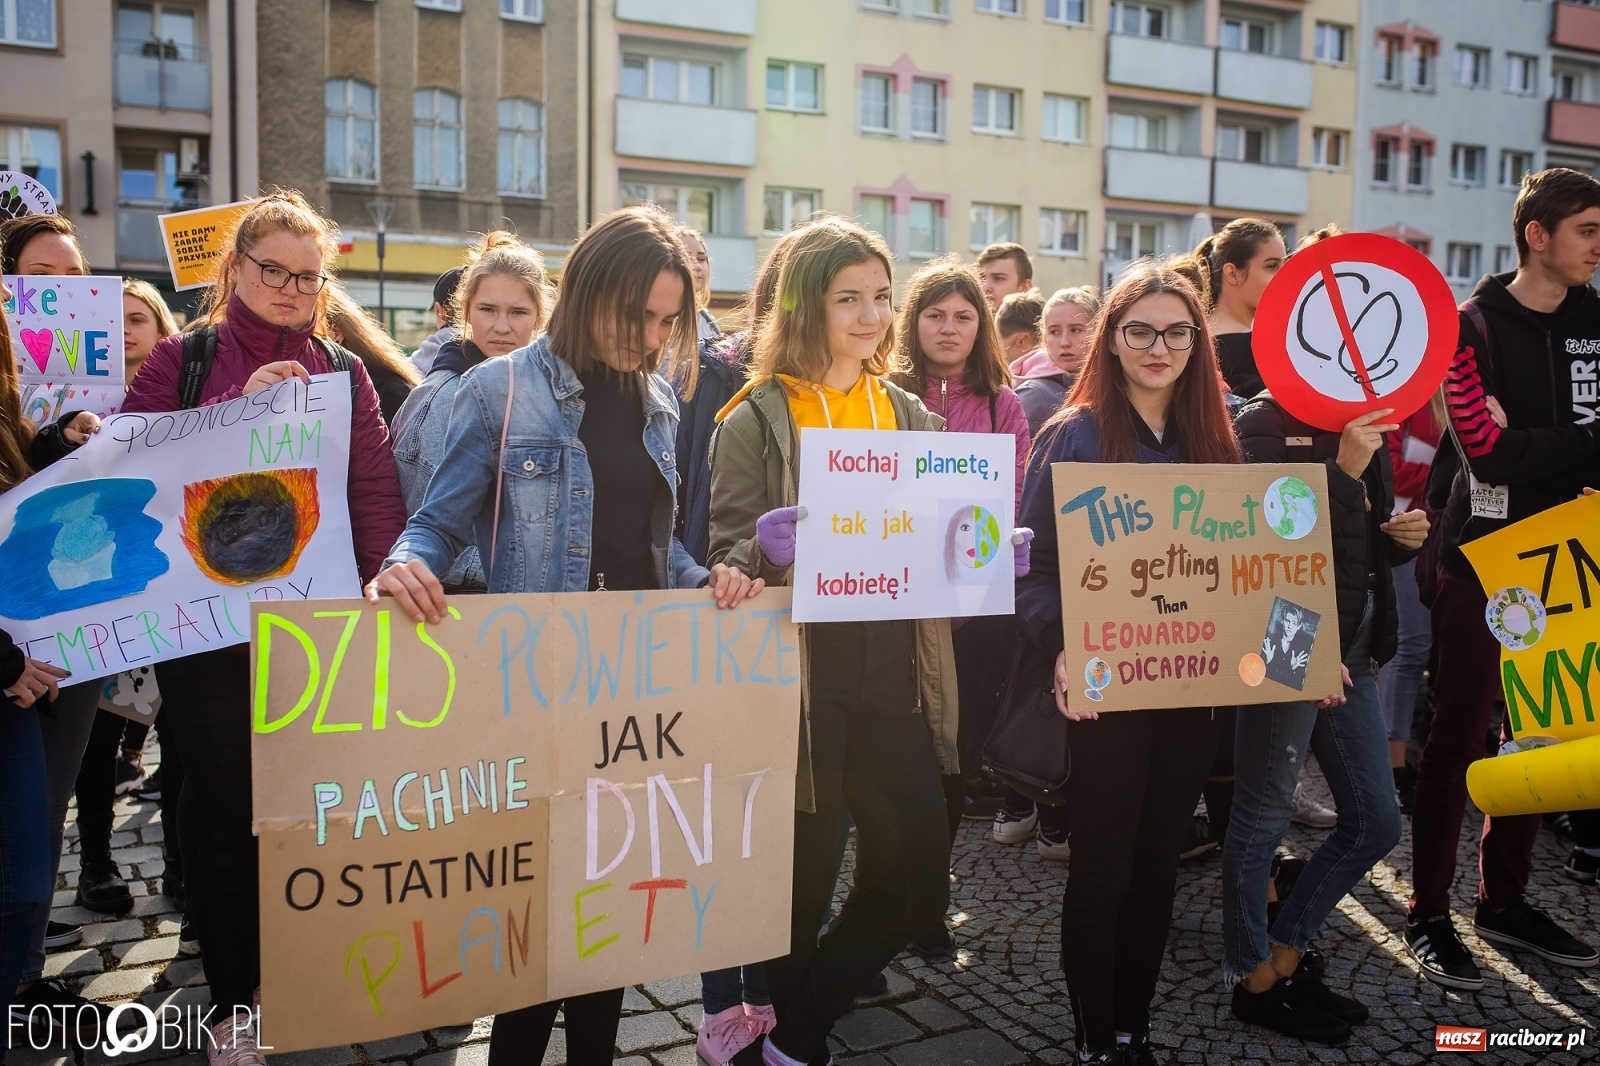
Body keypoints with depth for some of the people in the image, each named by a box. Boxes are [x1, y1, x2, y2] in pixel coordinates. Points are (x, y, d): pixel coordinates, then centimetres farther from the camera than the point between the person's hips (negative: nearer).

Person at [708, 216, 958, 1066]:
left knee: (915, 886, 6)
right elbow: (726, 554, -6)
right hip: (797, 677, -4)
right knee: (799, 888, 6)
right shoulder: (758, 415, -2)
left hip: (894, 674, 5)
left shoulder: (909, 414, 13)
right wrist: (768, 549, -27)